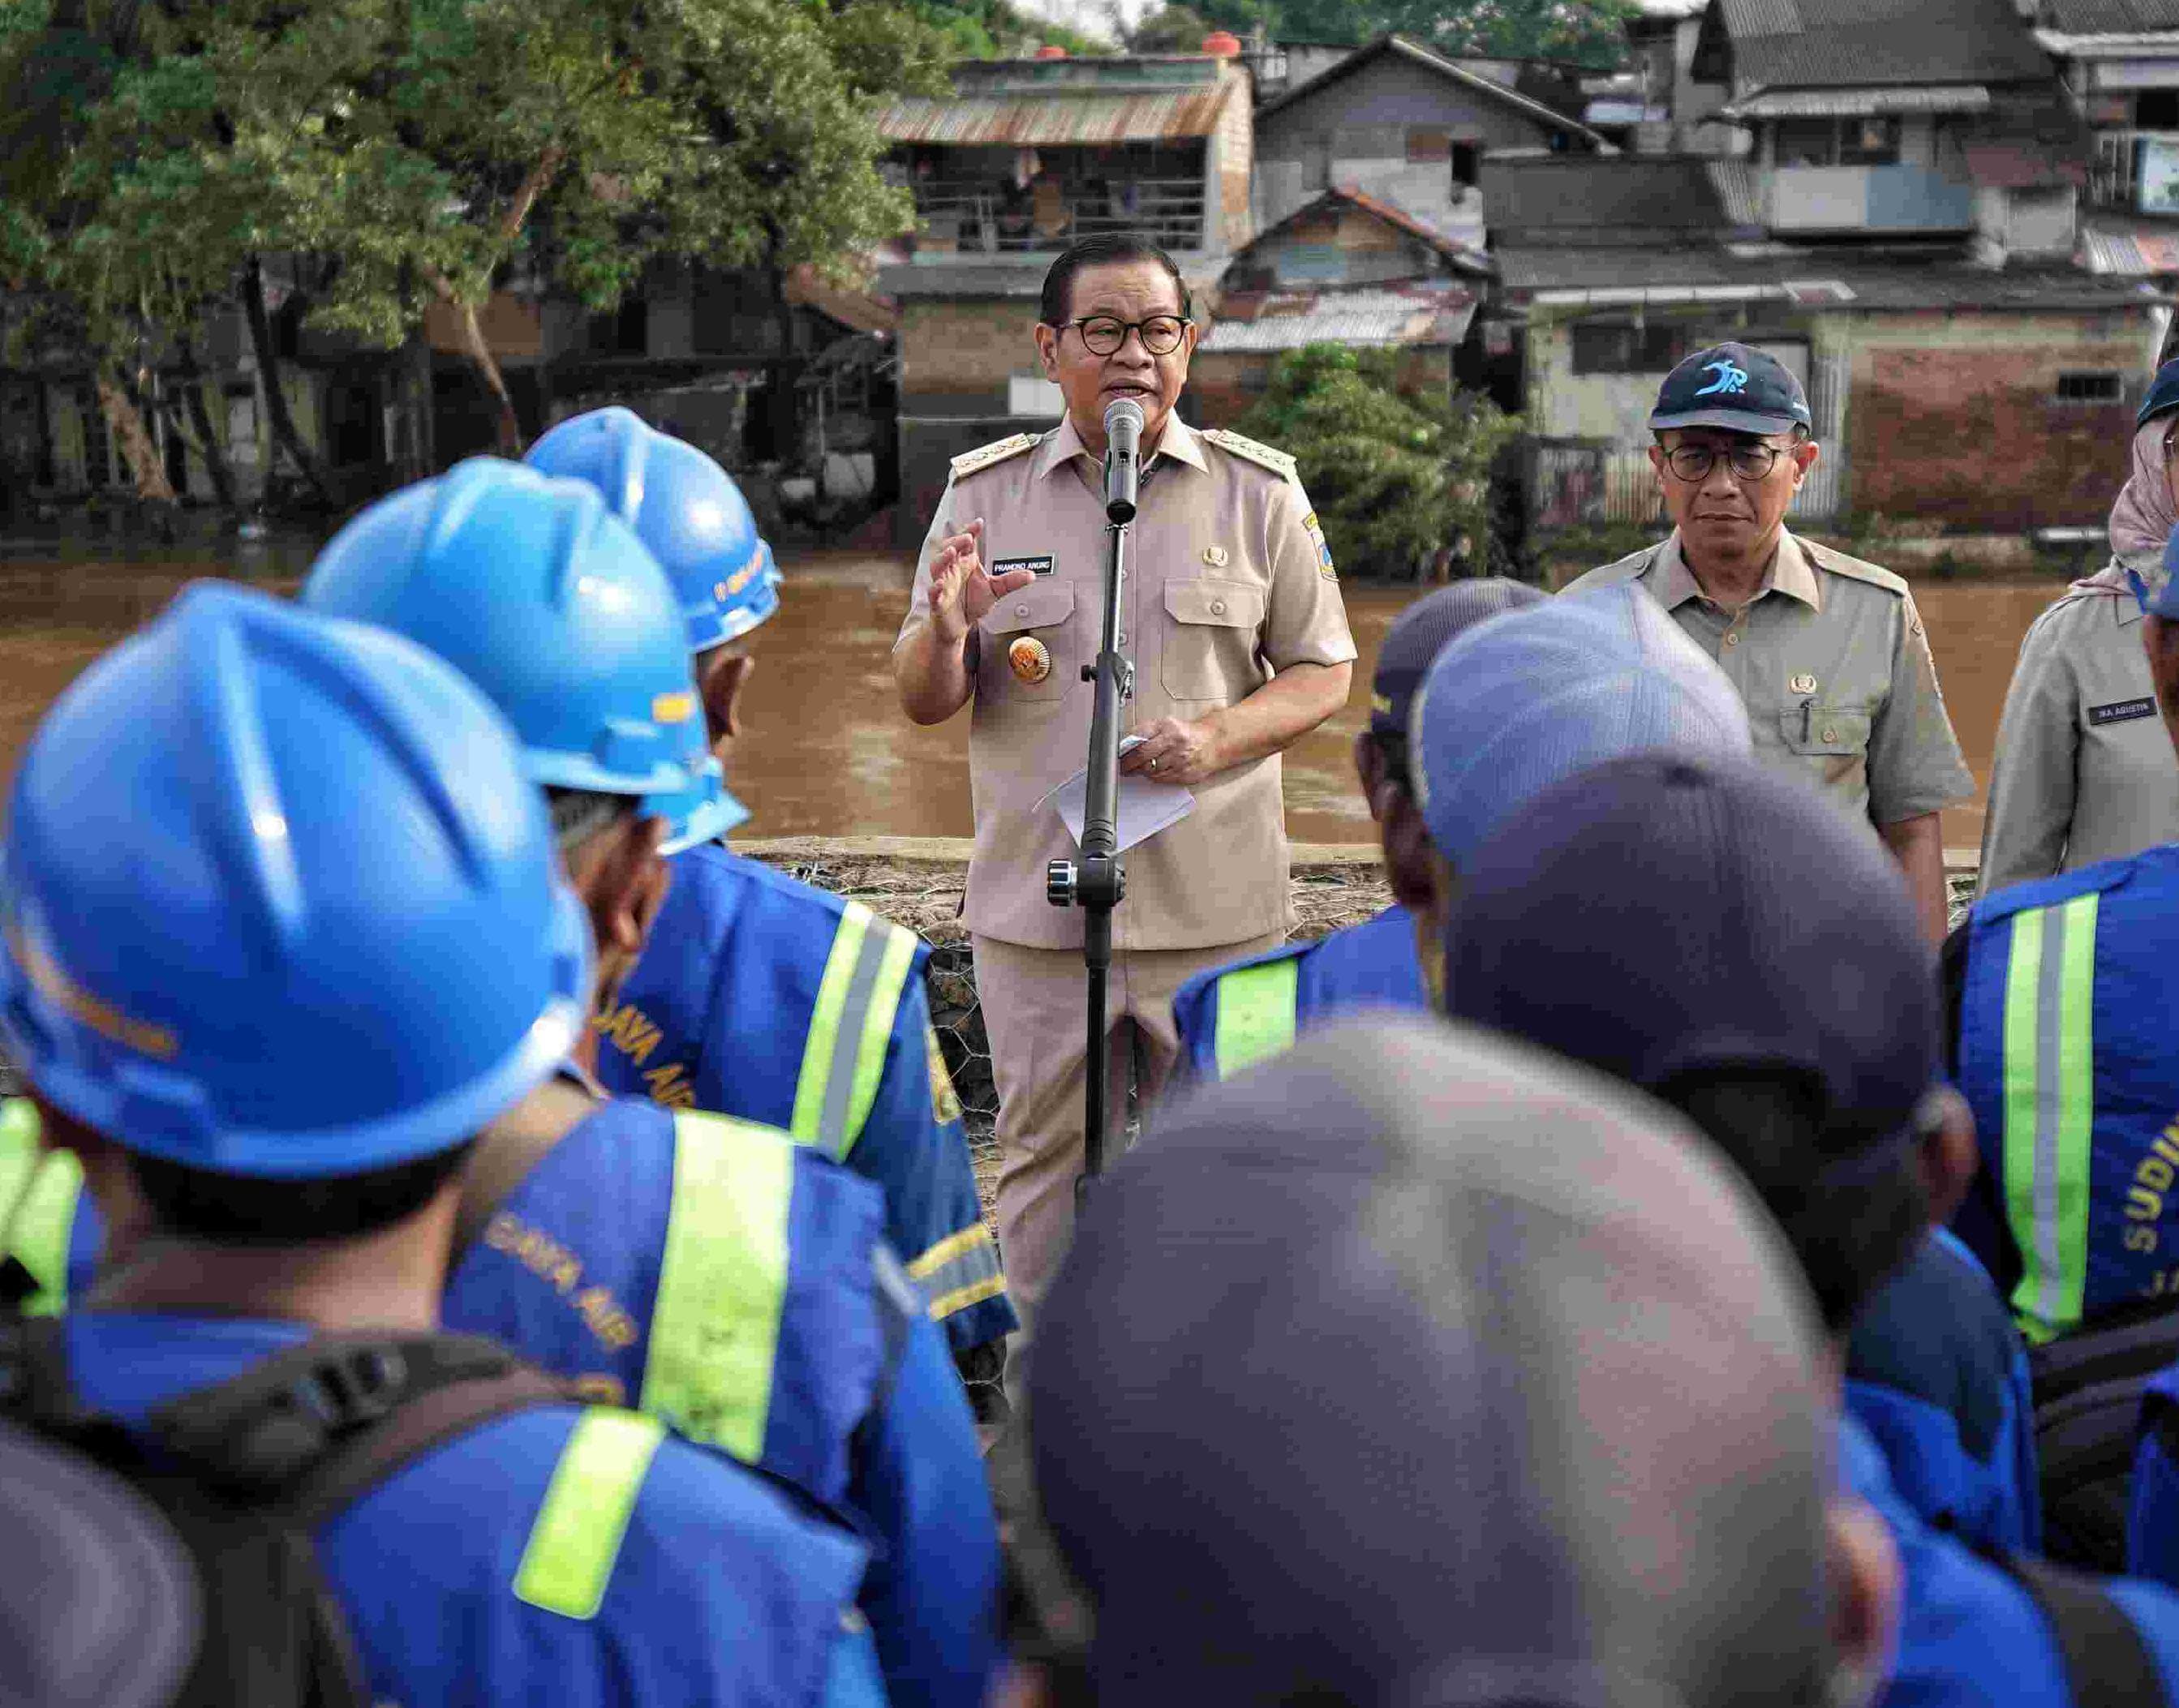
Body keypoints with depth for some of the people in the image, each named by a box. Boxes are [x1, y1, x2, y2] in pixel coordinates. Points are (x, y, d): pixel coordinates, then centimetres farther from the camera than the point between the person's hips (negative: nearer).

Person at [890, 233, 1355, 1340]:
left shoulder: (1259, 490, 4)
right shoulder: (983, 492, 5)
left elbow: (1323, 671, 7)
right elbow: (923, 703, 6)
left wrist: (1218, 736, -13)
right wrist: (947, 629, -18)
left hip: (1218, 909, 0)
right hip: (1034, 907, 1)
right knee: (1044, 1170, 10)